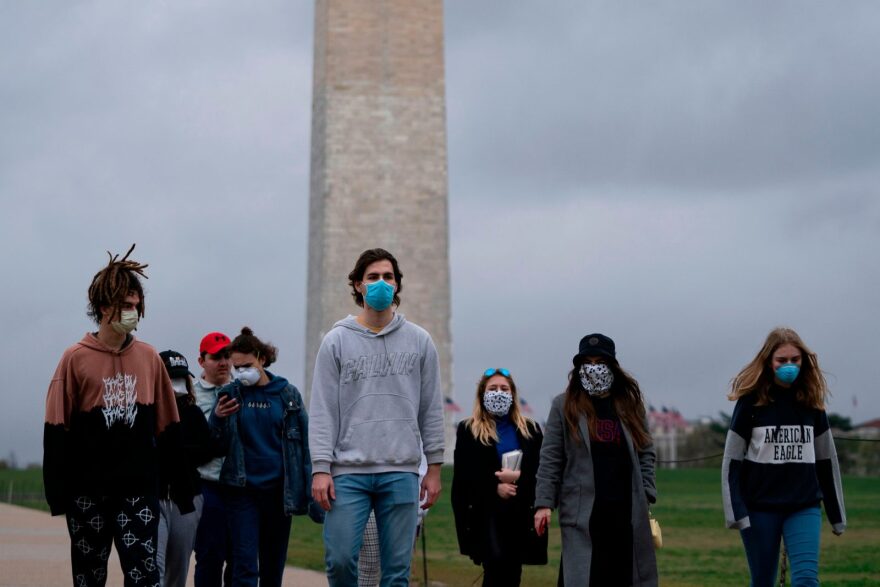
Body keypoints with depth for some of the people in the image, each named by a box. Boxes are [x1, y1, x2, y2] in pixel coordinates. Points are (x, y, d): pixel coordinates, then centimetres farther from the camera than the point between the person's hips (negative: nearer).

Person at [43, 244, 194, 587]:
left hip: (139, 491, 1)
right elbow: (57, 432, -3)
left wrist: (182, 489, 5)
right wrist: (57, 493, -10)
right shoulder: (76, 359, -2)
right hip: (88, 494, -1)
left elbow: (168, 430, 7)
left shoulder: (149, 358, 5)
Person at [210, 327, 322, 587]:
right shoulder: (230, 394, 2)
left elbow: (305, 443, 4)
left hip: (278, 490, 1)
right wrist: (217, 419, -17)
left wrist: (312, 493, -1)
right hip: (242, 490, -1)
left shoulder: (287, 393, 3)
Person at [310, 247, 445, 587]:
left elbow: (431, 409, 10)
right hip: (348, 472, -1)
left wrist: (434, 467, 5)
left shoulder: (419, 341, 9)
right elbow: (322, 411, 0)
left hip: (401, 472, 1)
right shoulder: (337, 341, 4)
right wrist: (321, 468, -8)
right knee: (340, 559, -6)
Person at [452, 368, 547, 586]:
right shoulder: (468, 430, 6)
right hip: (486, 511, -3)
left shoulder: (530, 429, 13)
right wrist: (495, 487, -14)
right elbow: (464, 475, -2)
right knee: (496, 565, -18)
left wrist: (519, 476, -15)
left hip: (521, 512, 3)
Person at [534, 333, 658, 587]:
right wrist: (544, 503, -6)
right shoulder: (564, 405, 3)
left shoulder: (630, 403, 11)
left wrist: (646, 496, 3)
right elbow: (550, 458, 0)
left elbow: (646, 453, 13)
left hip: (626, 510, 3)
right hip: (583, 511, -3)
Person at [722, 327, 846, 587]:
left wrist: (837, 513, 13)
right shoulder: (751, 401, -5)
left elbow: (826, 460, 11)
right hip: (760, 507, -2)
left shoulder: (812, 402, 4)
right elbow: (732, 462, -4)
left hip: (805, 507, 2)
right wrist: (736, 512, -12)